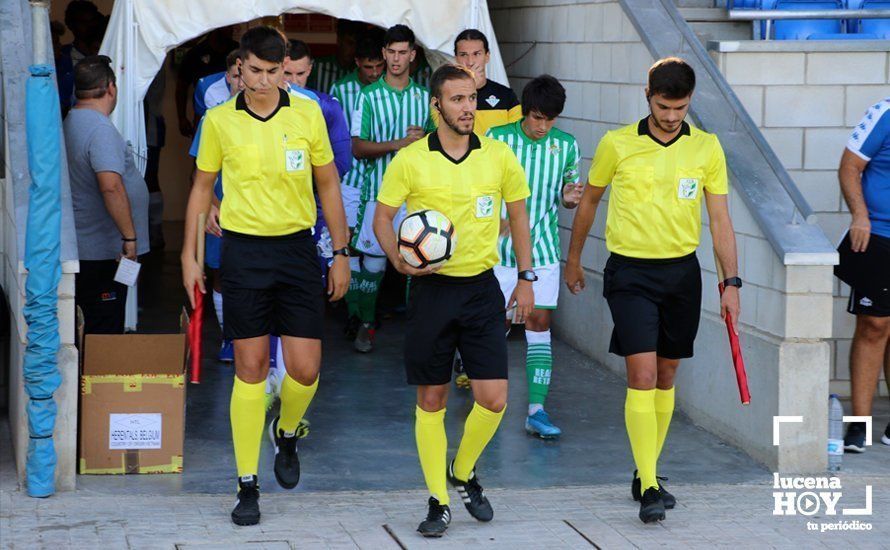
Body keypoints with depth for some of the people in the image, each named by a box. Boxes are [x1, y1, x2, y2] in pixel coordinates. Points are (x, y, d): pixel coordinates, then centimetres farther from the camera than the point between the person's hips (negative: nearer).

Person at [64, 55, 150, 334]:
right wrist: (130, 237, -23)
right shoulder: (100, 129, -19)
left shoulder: (71, 121, 13)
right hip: (103, 251, -10)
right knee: (104, 332, -5)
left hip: (81, 247, 10)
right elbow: (111, 187, -29)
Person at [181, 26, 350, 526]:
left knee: (305, 369, -3)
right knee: (250, 369, 0)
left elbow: (328, 184, 9)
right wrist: (190, 255, 7)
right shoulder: (219, 121, 0)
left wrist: (342, 253, 7)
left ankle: (286, 433, 30)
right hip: (244, 251, -1)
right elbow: (203, 187, 11)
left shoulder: (308, 113, 1)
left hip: (297, 249, 1)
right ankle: (248, 485, 7)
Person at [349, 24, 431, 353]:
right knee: (373, 260, 0)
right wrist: (398, 143, -16)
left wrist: (423, 139, -7)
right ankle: (366, 324, 14)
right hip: (380, 189, -2)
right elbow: (358, 148, -5)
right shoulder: (369, 96, 0)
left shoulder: (424, 97, 8)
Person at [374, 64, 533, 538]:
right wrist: (399, 259, -17)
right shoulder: (409, 160, -5)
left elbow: (518, 214, 13)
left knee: (493, 398, -5)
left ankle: (464, 473, 22)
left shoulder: (499, 156, 1)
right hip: (432, 289, -1)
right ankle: (438, 501, 14)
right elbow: (383, 217, 1)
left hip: (482, 289, 1)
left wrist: (525, 277, 9)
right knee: (431, 400, 3)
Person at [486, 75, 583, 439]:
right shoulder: (497, 139, -6)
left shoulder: (566, 146, 1)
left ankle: (536, 410, -4)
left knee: (539, 323, -3)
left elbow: (569, 193, 12)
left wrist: (569, 198, -10)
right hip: (500, 246, -1)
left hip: (542, 248, 1)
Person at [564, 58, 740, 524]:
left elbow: (719, 220, 3)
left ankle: (646, 474, 25)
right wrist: (573, 259, 20)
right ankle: (649, 488, -15)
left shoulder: (707, 148, 1)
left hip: (681, 271, 3)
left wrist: (731, 282, -4)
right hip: (630, 271, -3)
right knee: (642, 374, -13)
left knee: (665, 376, 10)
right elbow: (589, 200, 12)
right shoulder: (617, 144, -3)